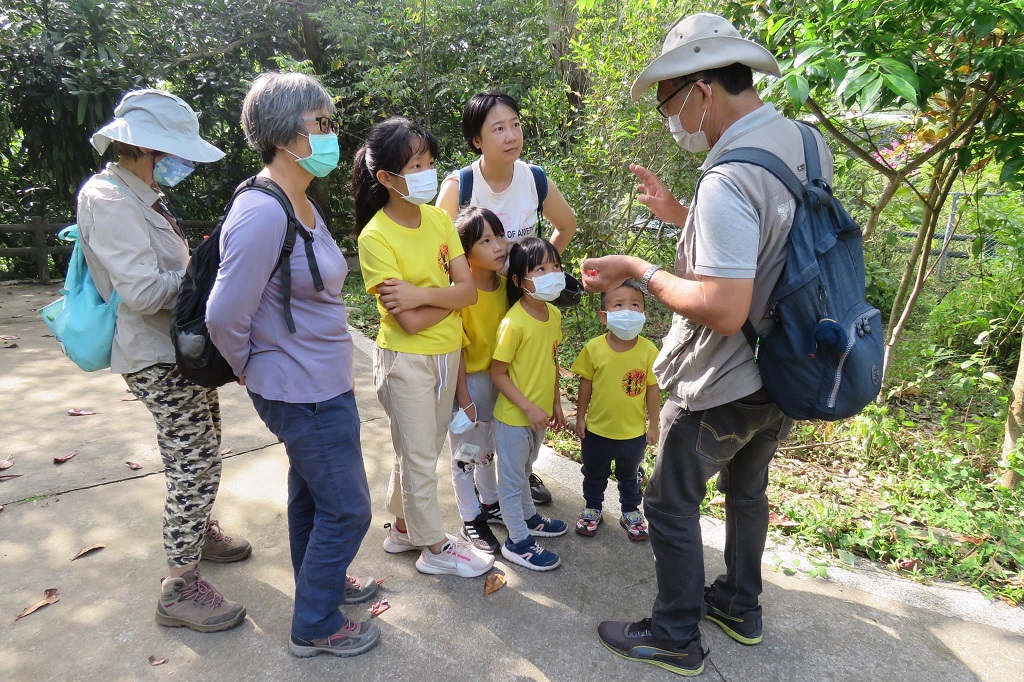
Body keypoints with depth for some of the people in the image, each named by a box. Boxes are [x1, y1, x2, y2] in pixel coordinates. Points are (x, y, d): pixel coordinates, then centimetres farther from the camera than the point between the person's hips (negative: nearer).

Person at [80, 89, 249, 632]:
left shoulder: (141, 195, 11)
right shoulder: (109, 200, -18)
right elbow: (144, 291, -25)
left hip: (181, 347, 10)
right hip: (156, 357, -10)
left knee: (198, 452, 21)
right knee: (195, 460, -6)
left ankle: (196, 531, 42)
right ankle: (180, 586, 6)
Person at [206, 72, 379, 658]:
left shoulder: (300, 203, 6)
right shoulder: (262, 212, -25)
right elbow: (225, 316, -24)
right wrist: (250, 368, -6)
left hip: (319, 384, 9)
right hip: (306, 393, -9)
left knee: (311, 490, 25)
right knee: (346, 507, 5)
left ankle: (321, 581, 48)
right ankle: (316, 627, 26)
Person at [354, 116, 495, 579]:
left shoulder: (438, 218, -1)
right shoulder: (376, 237, -19)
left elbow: (469, 291, -9)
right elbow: (410, 322, -23)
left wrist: (423, 294, -23)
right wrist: (450, 293, -12)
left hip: (447, 351, 6)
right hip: (405, 360, -6)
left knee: (420, 450, 20)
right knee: (420, 458, 9)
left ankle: (404, 527, 40)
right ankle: (435, 547, 27)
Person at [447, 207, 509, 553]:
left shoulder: (504, 283, -5)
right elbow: (456, 350, -20)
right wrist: (464, 398, -16)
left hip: (496, 378, 6)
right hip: (467, 381, -6)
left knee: (487, 447, 23)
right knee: (466, 453, 11)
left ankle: (489, 503, 44)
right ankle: (471, 519, 29)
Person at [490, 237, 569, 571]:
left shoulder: (554, 314, -2)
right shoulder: (513, 323, -25)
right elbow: (497, 373, -20)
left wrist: (555, 403, 10)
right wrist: (529, 408, -21)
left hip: (540, 413, 7)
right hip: (513, 416, -7)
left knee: (524, 470, 27)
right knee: (512, 477, 10)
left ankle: (529, 517, 46)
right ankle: (518, 541, 24)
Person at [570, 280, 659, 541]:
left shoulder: (648, 351, -17)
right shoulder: (594, 348, -17)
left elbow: (653, 390, -8)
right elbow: (586, 384, -5)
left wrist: (653, 425, -2)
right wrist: (580, 417, 0)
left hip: (634, 432, 0)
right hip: (597, 430, 0)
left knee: (630, 476, 24)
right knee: (594, 475, 23)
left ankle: (631, 512, 47)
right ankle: (592, 508, 47)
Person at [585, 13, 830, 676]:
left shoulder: (730, 180, -29)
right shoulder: (806, 144, 0)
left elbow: (724, 310, -33)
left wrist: (639, 271, -21)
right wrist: (680, 215, 7)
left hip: (722, 388, -9)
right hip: (785, 374, 9)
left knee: (672, 504, 10)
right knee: (746, 487, 26)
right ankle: (740, 608, 46)